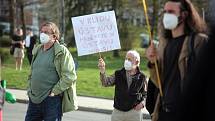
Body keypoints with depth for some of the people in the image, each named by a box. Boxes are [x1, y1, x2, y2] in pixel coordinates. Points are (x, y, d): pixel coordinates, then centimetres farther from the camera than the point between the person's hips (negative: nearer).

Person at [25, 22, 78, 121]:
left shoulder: (61, 51, -7)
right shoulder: (37, 51, 14)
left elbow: (69, 76, -14)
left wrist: (54, 91, -15)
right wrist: (30, 88, 12)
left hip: (51, 99, -7)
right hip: (34, 99, 7)